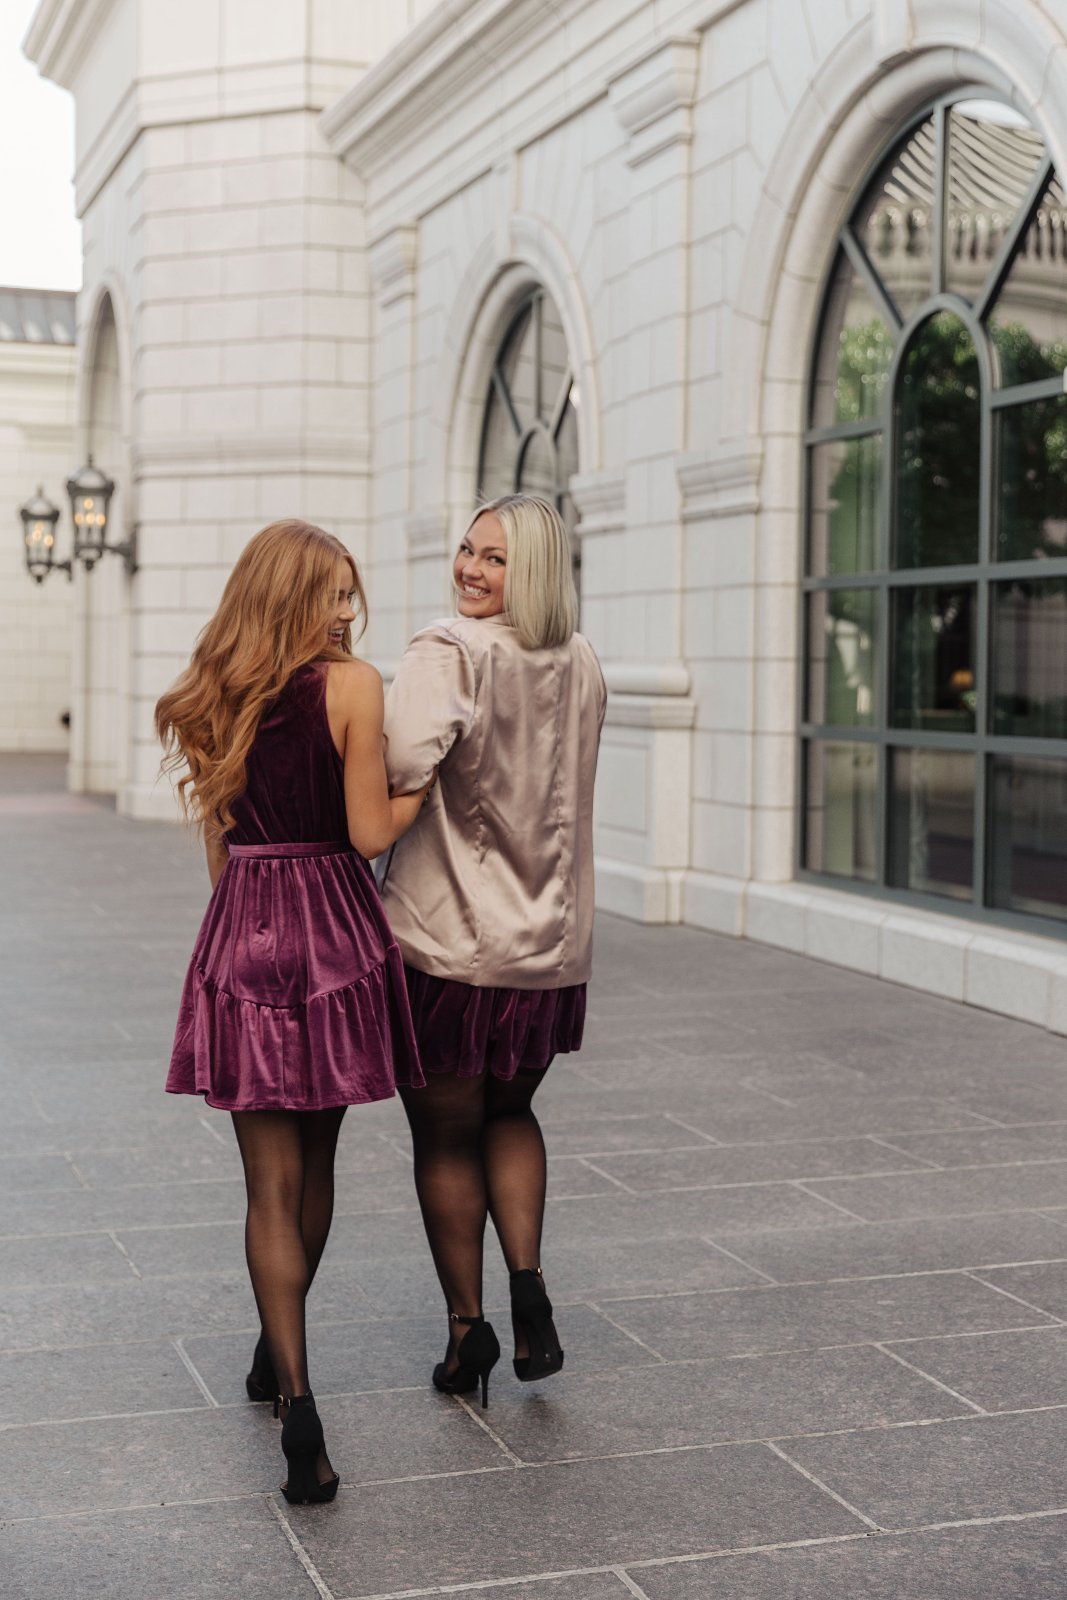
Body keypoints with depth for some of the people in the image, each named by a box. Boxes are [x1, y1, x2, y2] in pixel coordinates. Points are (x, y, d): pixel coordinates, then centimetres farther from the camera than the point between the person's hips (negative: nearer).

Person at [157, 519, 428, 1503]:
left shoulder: (217, 695, 6)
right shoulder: (351, 686, -8)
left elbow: (217, 838, 12)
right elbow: (371, 833, -10)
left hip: (241, 934, 2)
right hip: (334, 932, -2)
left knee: (272, 1180, 3)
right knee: (316, 1160, 18)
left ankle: (295, 1394, -9)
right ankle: (279, 1353, 35)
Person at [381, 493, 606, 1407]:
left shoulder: (449, 653, -16)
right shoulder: (582, 667, 6)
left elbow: (407, 757, -33)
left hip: (446, 938, -5)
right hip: (550, 940, 6)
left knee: (445, 1134, 10)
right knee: (510, 1111, 24)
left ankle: (467, 1325, 18)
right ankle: (528, 1279, 8)